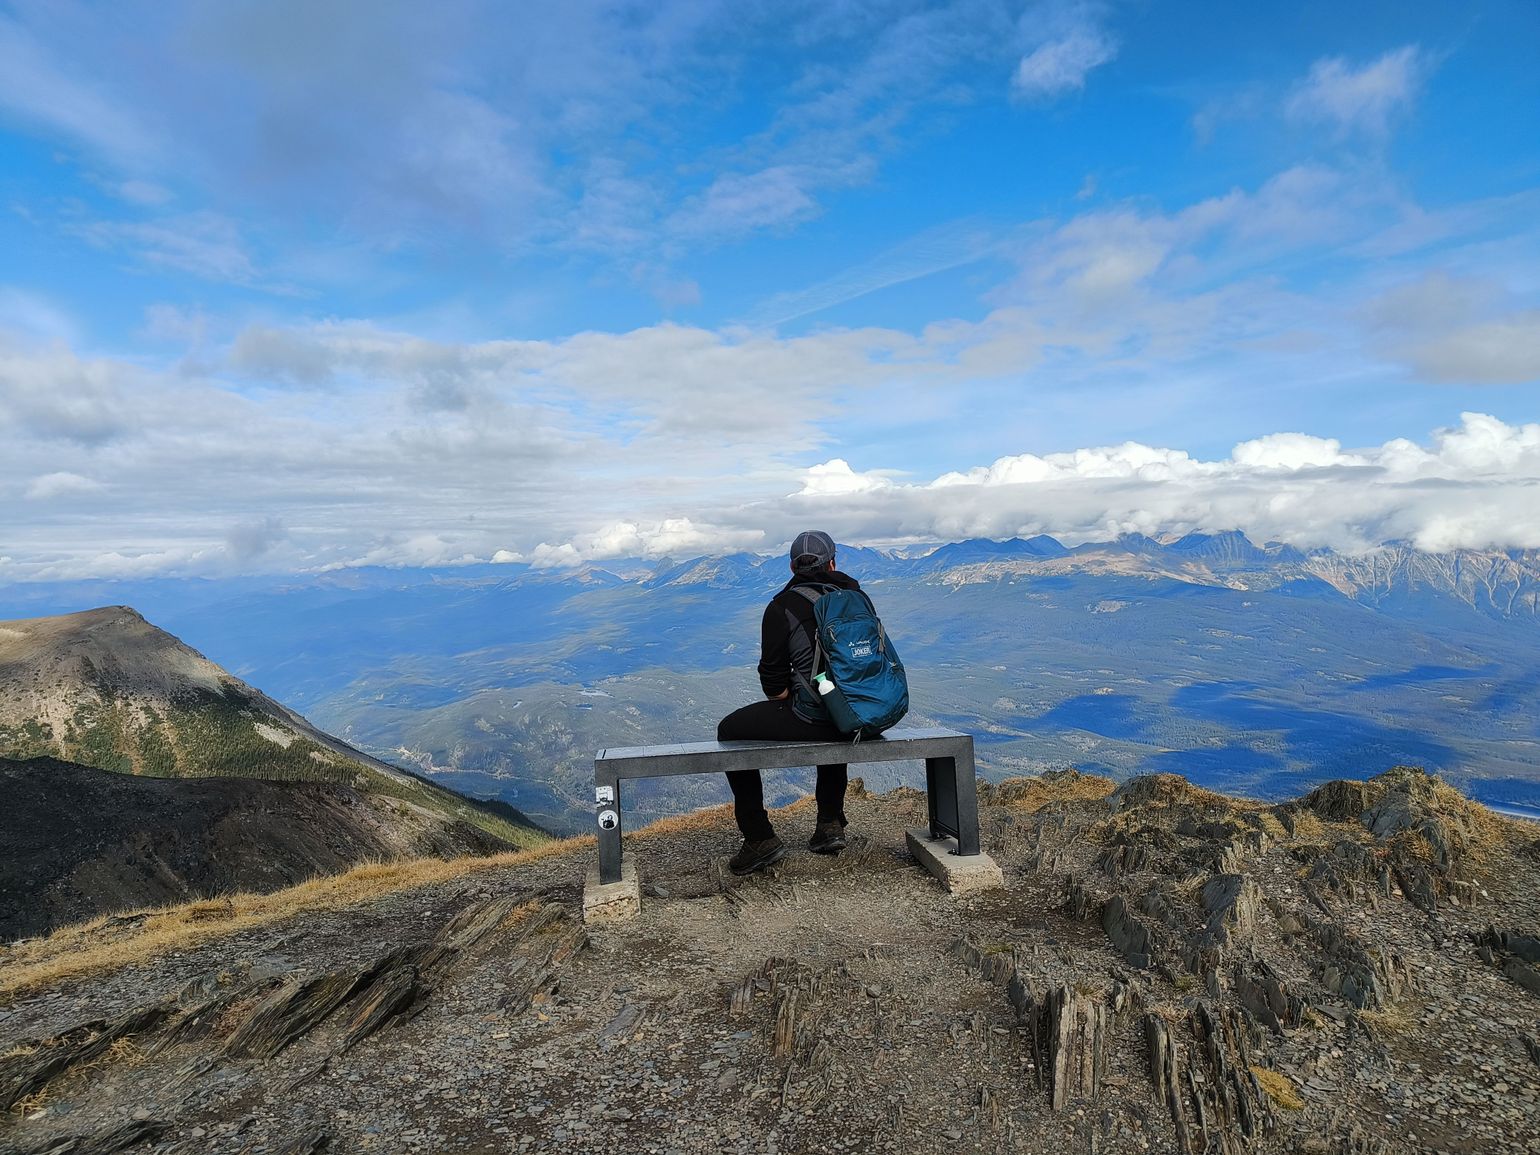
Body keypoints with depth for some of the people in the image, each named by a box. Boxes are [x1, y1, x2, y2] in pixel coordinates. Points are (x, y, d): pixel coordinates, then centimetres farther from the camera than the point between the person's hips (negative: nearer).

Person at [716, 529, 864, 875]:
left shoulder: (782, 607, -6)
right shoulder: (854, 593, 8)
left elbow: (774, 683, -6)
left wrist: (786, 705, 18)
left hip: (811, 718, -6)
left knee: (730, 731, 14)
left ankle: (760, 838, 13)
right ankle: (831, 824, 39)